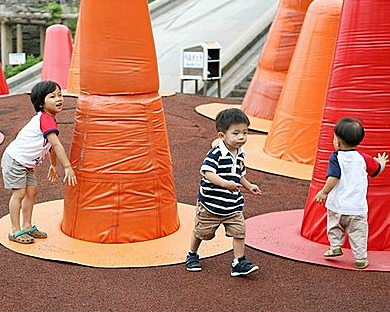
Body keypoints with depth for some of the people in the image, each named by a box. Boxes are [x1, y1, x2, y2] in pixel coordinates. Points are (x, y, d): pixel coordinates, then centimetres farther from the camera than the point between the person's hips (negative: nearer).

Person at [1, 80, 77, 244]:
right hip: (14, 159, -10)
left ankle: (27, 227, 19)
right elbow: (57, 145, -29)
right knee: (19, 193, -6)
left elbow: (51, 146, 21)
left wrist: (53, 165, 28)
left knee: (31, 192, 10)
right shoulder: (46, 119, -24)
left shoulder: (48, 119, 8)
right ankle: (15, 231, 2)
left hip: (26, 163, 10)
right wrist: (67, 167, -29)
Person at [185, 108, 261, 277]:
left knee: (239, 231, -5)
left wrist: (249, 186, 11)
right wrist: (226, 184, -42)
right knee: (202, 231, 12)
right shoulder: (215, 153, -21)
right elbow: (208, 173, -32)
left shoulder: (240, 154, 4)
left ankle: (239, 262, 6)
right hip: (210, 204, -5)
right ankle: (192, 255, 36)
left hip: (233, 205, 5)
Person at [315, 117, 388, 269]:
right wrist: (381, 162, 36)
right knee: (358, 232, 9)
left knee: (334, 226, 24)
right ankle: (360, 259, 12)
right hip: (357, 206, 1)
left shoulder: (335, 158, -12)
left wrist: (324, 192, -11)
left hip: (337, 205, -1)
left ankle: (335, 246, 18)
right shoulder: (363, 158, -1)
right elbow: (376, 170, 15)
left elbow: (333, 178, -22)